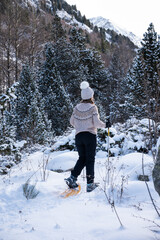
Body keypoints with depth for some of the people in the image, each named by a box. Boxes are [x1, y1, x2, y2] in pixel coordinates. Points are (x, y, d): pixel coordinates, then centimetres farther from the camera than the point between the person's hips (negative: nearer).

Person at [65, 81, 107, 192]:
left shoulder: (77, 107, 3)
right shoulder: (93, 107, -10)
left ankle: (73, 177, 4)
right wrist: (104, 125, 3)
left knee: (82, 158, 18)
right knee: (90, 159, 5)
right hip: (90, 135, -4)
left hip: (78, 136, 4)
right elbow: (96, 122, -15)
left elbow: (72, 121, 10)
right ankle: (90, 184, 7)